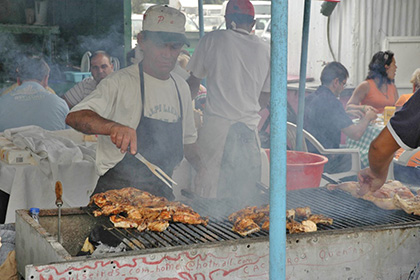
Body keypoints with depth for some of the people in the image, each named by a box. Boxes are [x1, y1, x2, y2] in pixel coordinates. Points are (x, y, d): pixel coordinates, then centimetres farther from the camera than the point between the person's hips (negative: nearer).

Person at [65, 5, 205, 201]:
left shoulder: (181, 87, 13)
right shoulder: (121, 82, -8)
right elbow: (74, 117, -21)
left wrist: (202, 170, 13)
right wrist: (112, 126, -38)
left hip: (162, 192, 5)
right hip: (116, 191, -5)